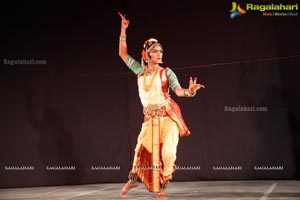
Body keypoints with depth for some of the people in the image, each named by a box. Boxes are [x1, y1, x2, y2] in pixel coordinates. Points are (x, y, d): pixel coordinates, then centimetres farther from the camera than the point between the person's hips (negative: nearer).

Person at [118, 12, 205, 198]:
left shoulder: (166, 72, 0)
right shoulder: (140, 70, 8)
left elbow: (177, 90, -12)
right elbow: (123, 53, 12)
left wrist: (190, 91, -34)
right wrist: (123, 30, 8)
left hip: (168, 115, -2)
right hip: (150, 117, 2)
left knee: (167, 150, -7)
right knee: (142, 148, 2)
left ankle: (163, 187, 3)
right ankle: (133, 179, 24)